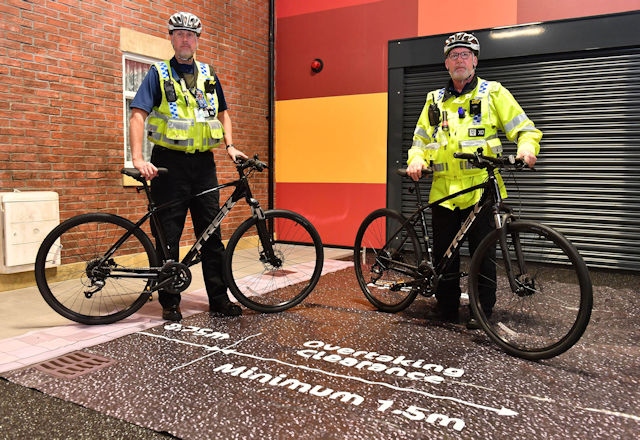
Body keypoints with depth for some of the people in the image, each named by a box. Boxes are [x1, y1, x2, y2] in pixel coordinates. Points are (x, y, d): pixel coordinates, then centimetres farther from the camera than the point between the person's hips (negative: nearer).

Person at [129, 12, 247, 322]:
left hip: (203, 163, 4)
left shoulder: (208, 75, 14)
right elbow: (138, 115, -7)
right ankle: (169, 302, 13)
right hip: (170, 162, -3)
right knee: (167, 235, 2)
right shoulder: (159, 73, 2)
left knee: (211, 232, 6)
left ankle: (219, 298, 15)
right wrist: (138, 159, -20)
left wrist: (230, 146, 7)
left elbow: (223, 113, 22)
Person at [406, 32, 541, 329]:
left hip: (480, 188, -3)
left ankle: (483, 310, 15)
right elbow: (421, 139, 20)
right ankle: (446, 308, 22)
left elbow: (525, 129, 3)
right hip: (443, 190, 4)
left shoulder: (493, 93, 5)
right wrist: (416, 159, -2)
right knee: (443, 252, 8)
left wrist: (527, 147, -19)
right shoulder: (435, 100, 17)